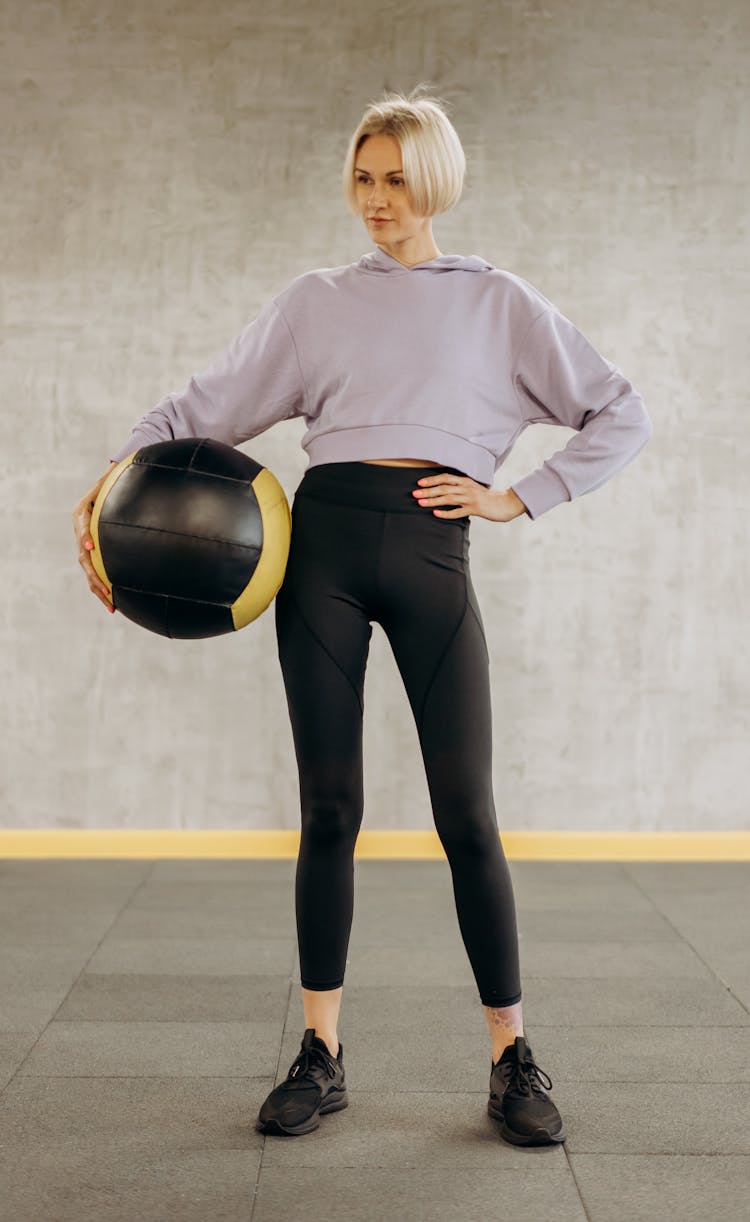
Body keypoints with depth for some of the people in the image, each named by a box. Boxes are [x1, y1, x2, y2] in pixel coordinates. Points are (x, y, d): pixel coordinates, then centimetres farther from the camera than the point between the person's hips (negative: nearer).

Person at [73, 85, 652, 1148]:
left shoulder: (498, 302, 14)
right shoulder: (315, 303, 16)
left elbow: (620, 415, 12)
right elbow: (204, 406, 12)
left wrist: (519, 498, 2)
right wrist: (109, 488, -2)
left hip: (434, 558, -1)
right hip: (326, 544, 1)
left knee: (467, 813, -3)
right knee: (328, 808, 2)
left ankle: (514, 1059, 9)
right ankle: (321, 1057, 12)